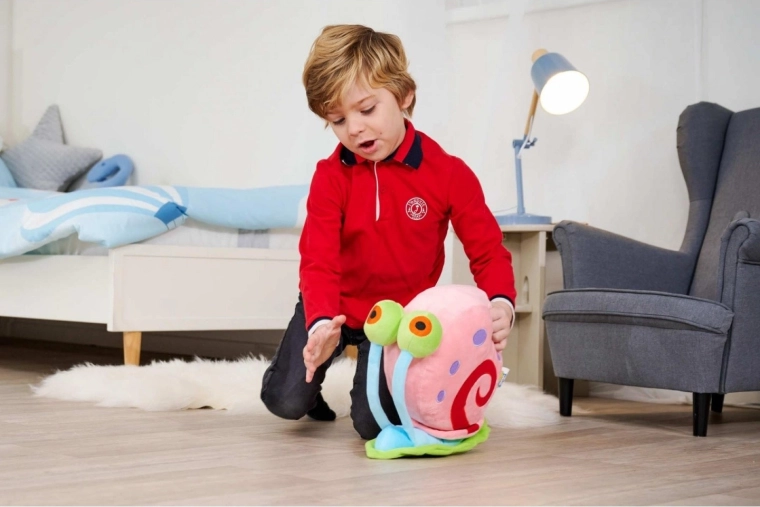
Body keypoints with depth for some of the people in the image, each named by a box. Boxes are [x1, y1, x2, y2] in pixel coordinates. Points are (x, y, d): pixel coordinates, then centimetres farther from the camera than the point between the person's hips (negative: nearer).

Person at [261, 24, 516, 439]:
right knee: (286, 403, -9)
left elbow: (488, 252, -16)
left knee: (375, 423, -11)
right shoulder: (330, 176, -18)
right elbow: (319, 262, -24)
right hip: (332, 310, 1)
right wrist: (321, 326, -44)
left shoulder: (448, 174, -19)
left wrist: (501, 304, -38)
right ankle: (310, 383, 29)